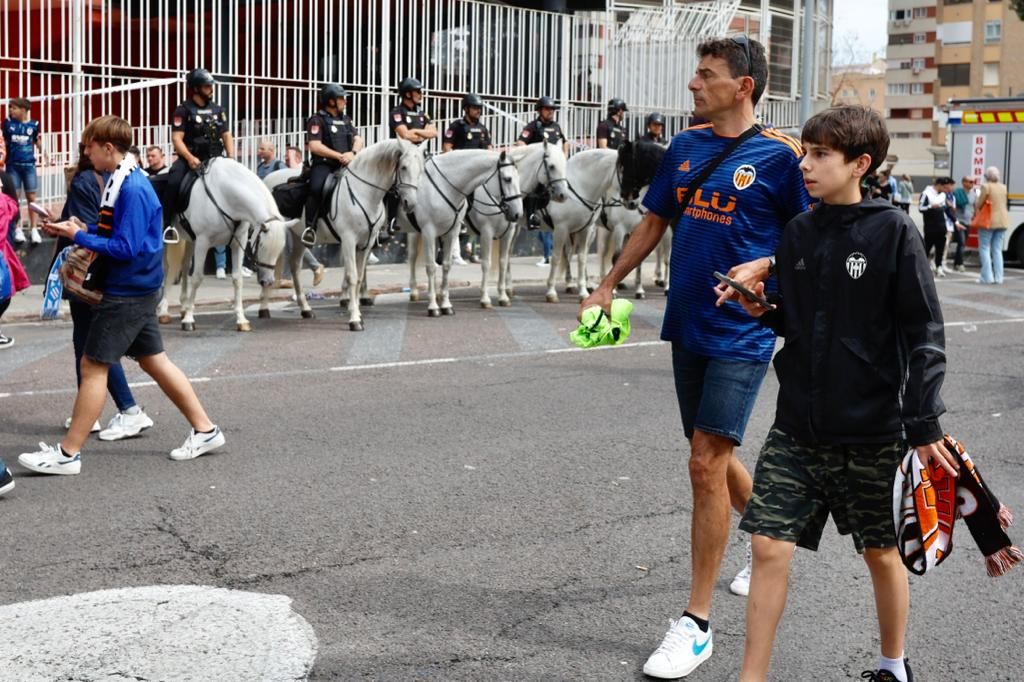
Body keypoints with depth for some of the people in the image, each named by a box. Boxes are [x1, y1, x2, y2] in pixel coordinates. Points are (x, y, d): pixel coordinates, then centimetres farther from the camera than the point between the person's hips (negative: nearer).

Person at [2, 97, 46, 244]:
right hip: (12, 165, 1)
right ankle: (17, 230, 10)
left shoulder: (33, 125, -4)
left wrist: (42, 154, -2)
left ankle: (34, 230, 8)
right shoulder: (7, 123, -1)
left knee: (31, 198, 4)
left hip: (29, 165, -1)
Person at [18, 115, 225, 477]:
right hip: (135, 289, 10)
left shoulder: (132, 189, -20)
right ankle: (205, 430, 21)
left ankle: (67, 453, 4)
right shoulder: (123, 181, 10)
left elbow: (126, 247, -23)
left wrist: (78, 237, -16)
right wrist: (80, 228, 3)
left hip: (128, 293, -10)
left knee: (92, 366, -4)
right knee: (153, 360, 15)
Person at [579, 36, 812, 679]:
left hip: (742, 331, -6)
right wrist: (609, 285, 17)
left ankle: (697, 622, -1)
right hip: (688, 324, 7)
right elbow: (655, 221, 18)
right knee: (715, 456, 17)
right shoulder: (686, 146, 9)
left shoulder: (779, 155, -8)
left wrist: (760, 267, -20)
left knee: (707, 463, -10)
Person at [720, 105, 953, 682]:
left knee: (882, 552, 14)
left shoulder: (893, 231, -10)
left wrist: (924, 423, -12)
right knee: (769, 547, -2)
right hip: (797, 427, 4)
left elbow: (923, 334, -9)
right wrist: (759, 309, -5)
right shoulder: (799, 232, 5)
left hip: (872, 430, -3)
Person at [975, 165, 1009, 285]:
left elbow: (979, 205, -9)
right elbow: (1006, 204, 14)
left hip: (989, 221, -6)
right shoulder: (1004, 187, 8)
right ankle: (998, 277, 8)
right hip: (1003, 221, 6)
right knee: (997, 250, 11)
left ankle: (987, 277, -5)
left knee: (984, 249, 1)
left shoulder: (986, 186, -11)